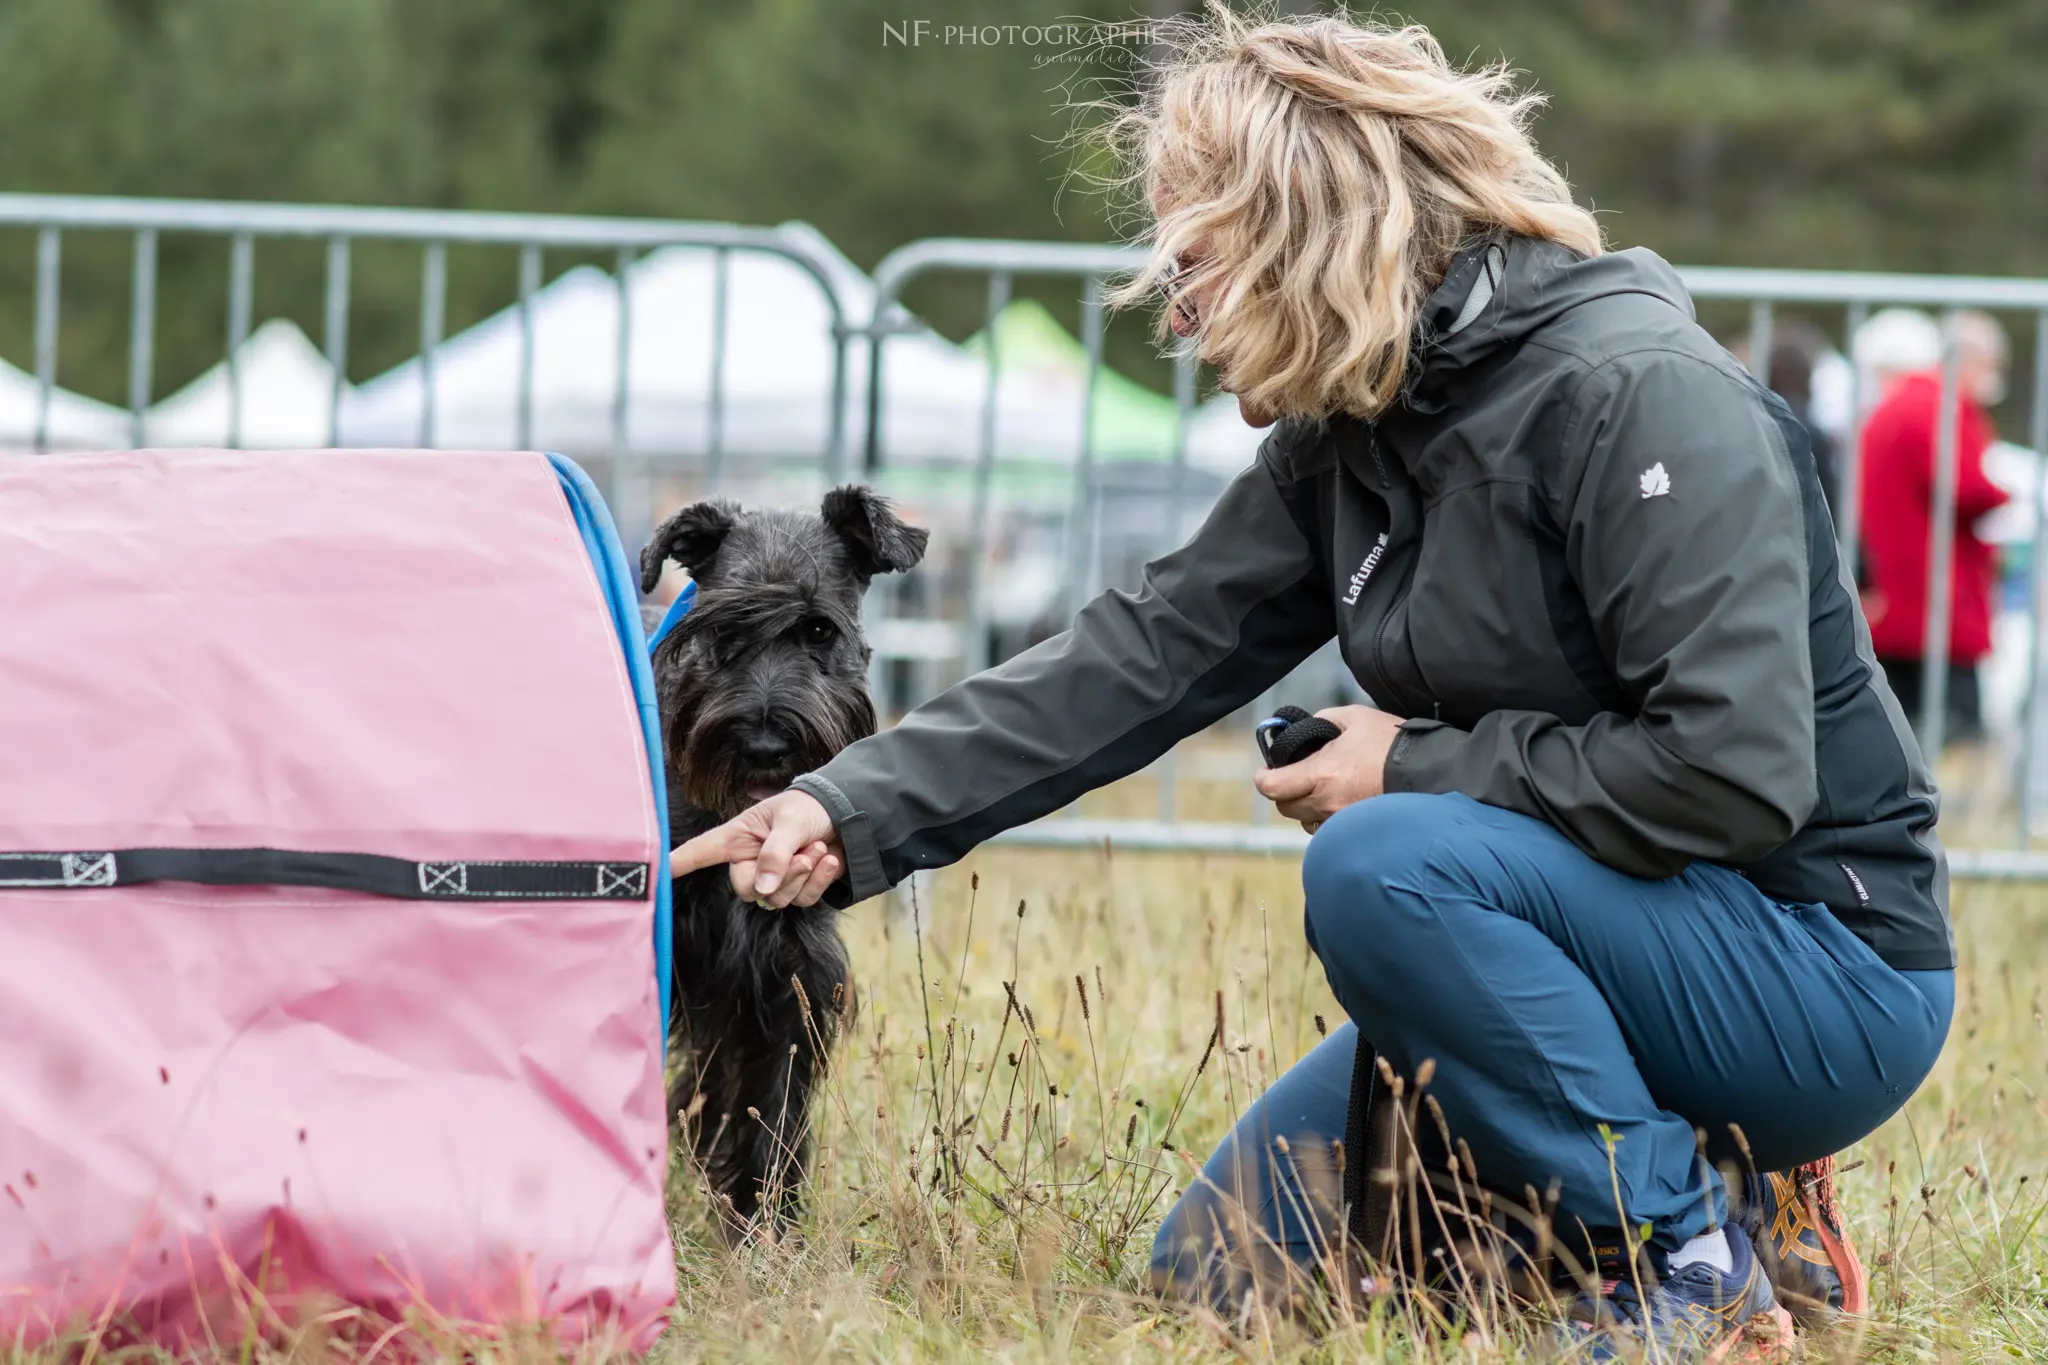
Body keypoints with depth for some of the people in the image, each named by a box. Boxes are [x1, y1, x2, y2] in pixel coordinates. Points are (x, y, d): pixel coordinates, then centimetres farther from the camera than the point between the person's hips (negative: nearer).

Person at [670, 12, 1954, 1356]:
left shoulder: (1639, 393, -21)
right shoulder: (1352, 442, 5)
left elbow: (1734, 769, -28)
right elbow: (1141, 661, 4)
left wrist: (1416, 766, -17)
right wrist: (852, 814, -5)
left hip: (1822, 974, -9)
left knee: (1381, 868, -31)